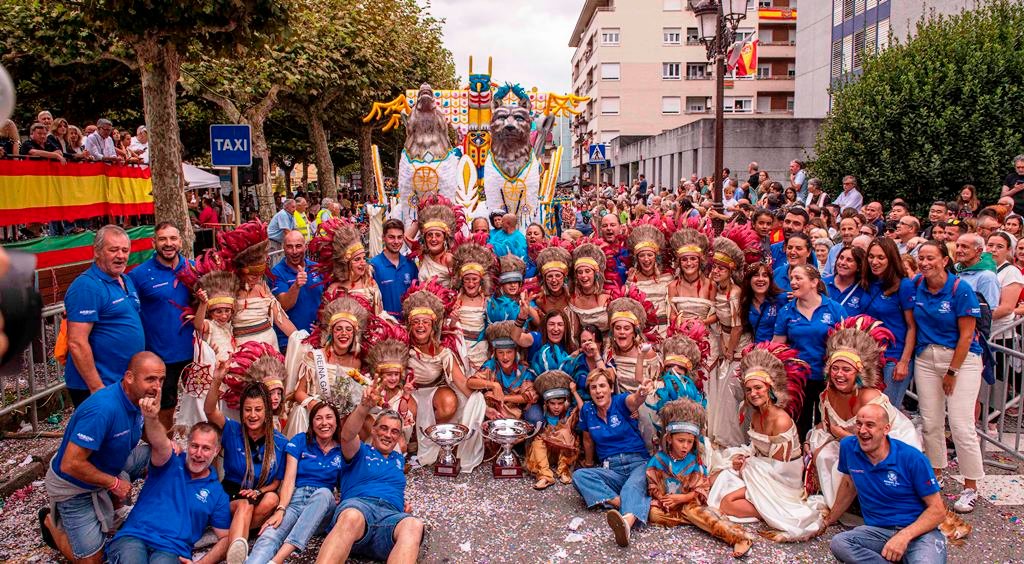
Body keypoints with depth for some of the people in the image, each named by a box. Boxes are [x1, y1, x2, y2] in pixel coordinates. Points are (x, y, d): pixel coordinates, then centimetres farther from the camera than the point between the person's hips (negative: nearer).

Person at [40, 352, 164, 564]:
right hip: (73, 485, -7)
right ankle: (52, 521, 19)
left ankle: (107, 505, 15)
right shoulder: (103, 409, -35)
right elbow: (70, 465, -33)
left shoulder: (137, 399, -10)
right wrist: (114, 484, -22)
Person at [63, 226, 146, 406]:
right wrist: (97, 389, -22)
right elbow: (77, 344, -22)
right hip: (98, 387, -9)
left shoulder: (127, 281, 10)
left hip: (129, 383, 9)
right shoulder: (87, 286, -18)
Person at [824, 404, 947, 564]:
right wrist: (830, 519, 31)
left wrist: (904, 536, -21)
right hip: (878, 531, 4)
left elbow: (938, 510, -7)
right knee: (837, 543, -29)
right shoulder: (848, 447, 0)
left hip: (919, 531, -4)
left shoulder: (913, 459, -11)